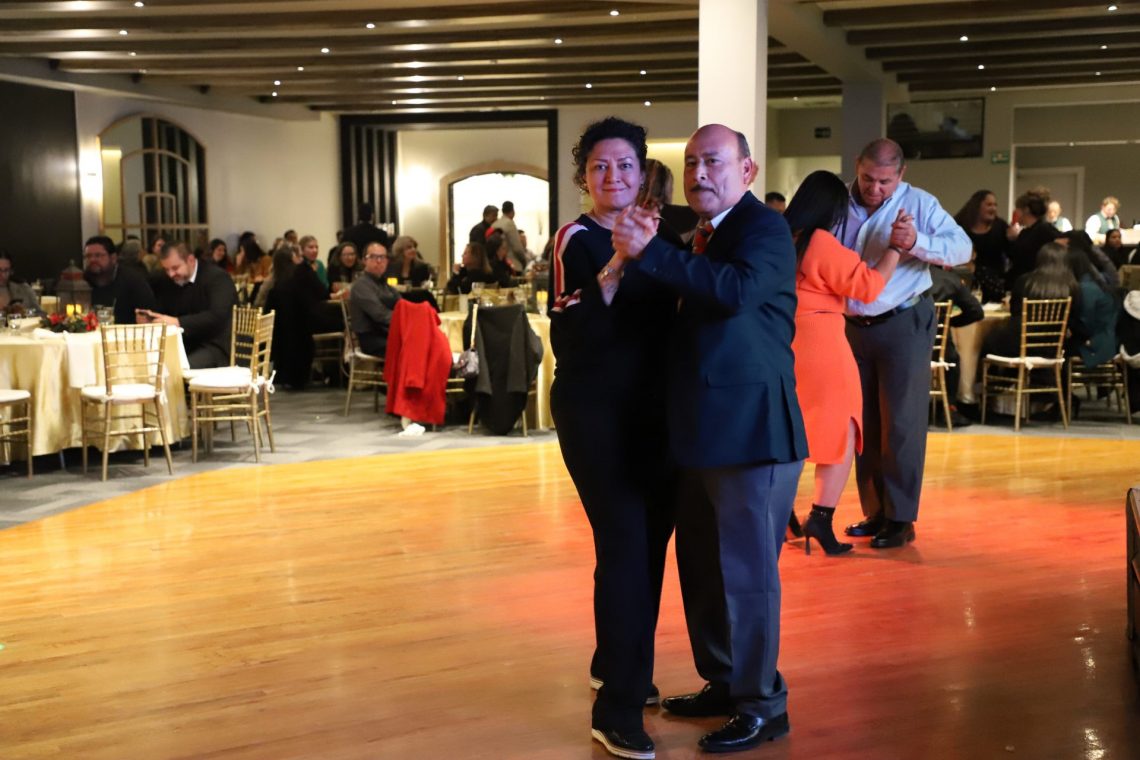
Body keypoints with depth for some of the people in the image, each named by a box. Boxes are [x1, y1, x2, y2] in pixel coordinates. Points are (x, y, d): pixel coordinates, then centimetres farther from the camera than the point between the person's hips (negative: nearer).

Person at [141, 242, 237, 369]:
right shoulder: (166, 283, 12)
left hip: (215, 348, -6)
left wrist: (178, 322, -32)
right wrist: (147, 320, -14)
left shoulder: (217, 278, -9)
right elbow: (161, 319, 10)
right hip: (183, 348, 6)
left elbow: (217, 317, -24)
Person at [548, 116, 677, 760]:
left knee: (650, 541, 12)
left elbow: (664, 320, 13)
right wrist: (618, 262, -32)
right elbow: (573, 332, -22)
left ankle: (618, 665, 33)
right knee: (625, 545, -10)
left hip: (650, 411, 6)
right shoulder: (577, 240, -8)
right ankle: (617, 708, -2)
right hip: (596, 412, -6)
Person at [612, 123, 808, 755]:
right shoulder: (701, 237, 18)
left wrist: (651, 251, -28)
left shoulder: (764, 227, -10)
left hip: (751, 429, -9)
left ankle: (762, 705, 12)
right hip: (703, 430, 9)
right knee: (702, 566, 18)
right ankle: (723, 682, 33)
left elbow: (737, 290, -29)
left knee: (747, 571, -2)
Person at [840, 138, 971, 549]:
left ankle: (900, 518, 5)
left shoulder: (919, 203, -7)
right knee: (863, 422, 10)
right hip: (853, 326, 4)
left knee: (900, 423, -2)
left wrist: (917, 243, -31)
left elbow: (962, 247, -15)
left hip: (903, 325, -4)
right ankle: (874, 512, 21)